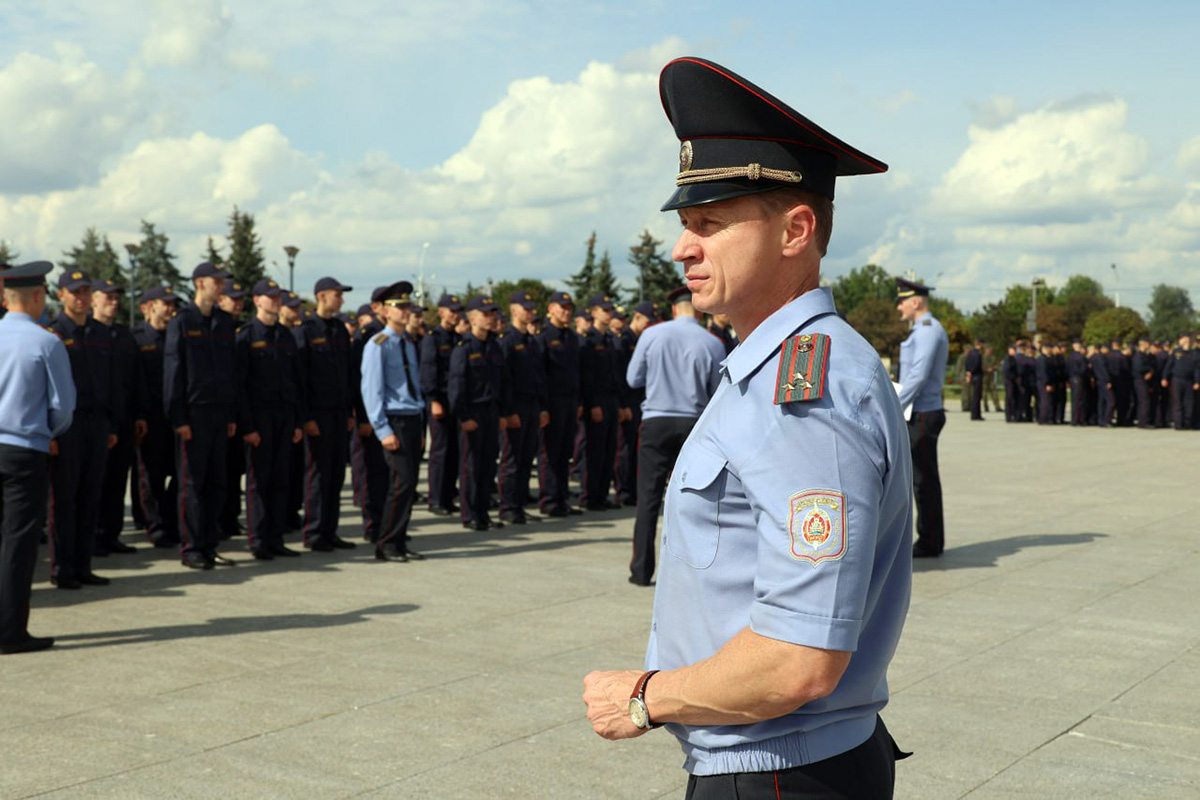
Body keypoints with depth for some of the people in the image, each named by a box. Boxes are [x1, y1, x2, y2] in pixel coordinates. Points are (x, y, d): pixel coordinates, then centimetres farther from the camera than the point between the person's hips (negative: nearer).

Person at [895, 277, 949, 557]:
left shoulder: (927, 329, -14)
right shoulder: (926, 330, 19)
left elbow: (919, 375, -21)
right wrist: (898, 405, 18)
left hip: (923, 416, -10)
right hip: (922, 415, 10)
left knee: (924, 479, -4)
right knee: (923, 479, 12)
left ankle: (929, 543, 2)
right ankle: (931, 541, 17)